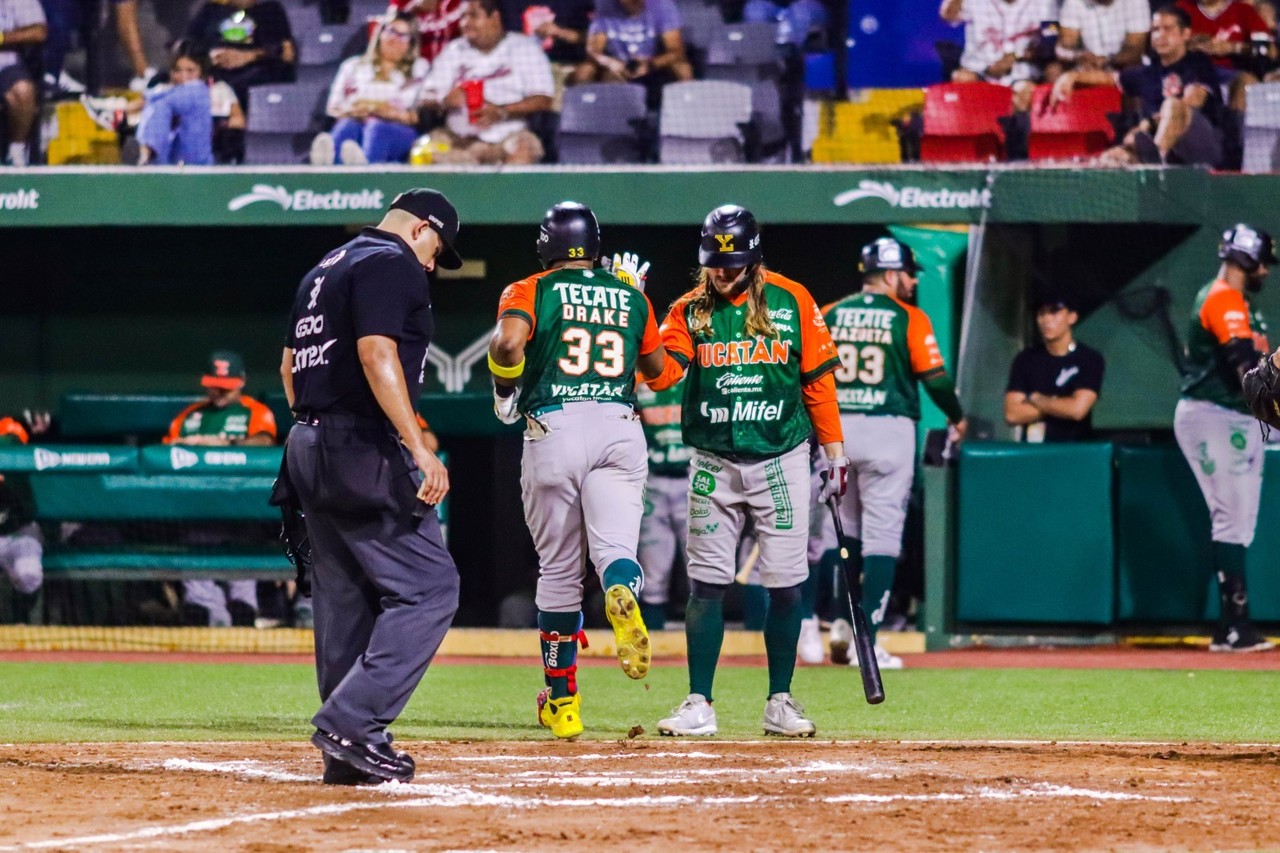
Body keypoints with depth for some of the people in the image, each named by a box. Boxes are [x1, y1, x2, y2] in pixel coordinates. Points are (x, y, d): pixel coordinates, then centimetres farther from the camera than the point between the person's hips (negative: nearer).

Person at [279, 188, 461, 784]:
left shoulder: (326, 269, 22)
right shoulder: (391, 264, -8)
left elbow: (290, 364, 25)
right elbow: (377, 354, -20)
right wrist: (419, 449, -24)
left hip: (311, 448, 10)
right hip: (364, 453, -10)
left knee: (345, 598, 11)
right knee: (428, 586, -9)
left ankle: (350, 753, 11)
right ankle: (351, 723, -18)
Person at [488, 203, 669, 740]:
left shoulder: (530, 292, 5)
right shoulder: (630, 296, 15)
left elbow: (508, 340, -16)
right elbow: (657, 366, 25)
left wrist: (505, 389, 3)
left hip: (554, 429, -1)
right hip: (621, 428, 1)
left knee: (559, 569, 9)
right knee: (613, 547, -8)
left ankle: (562, 699, 15)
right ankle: (623, 596, -48)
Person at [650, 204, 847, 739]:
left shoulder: (792, 302, 1)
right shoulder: (690, 310, 3)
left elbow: (819, 380, 4)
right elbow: (661, 371, -11)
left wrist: (835, 452, 1)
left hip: (781, 461, -1)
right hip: (714, 464, 1)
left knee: (785, 586, 0)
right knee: (706, 584, -2)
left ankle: (780, 703, 10)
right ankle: (699, 706, 2)